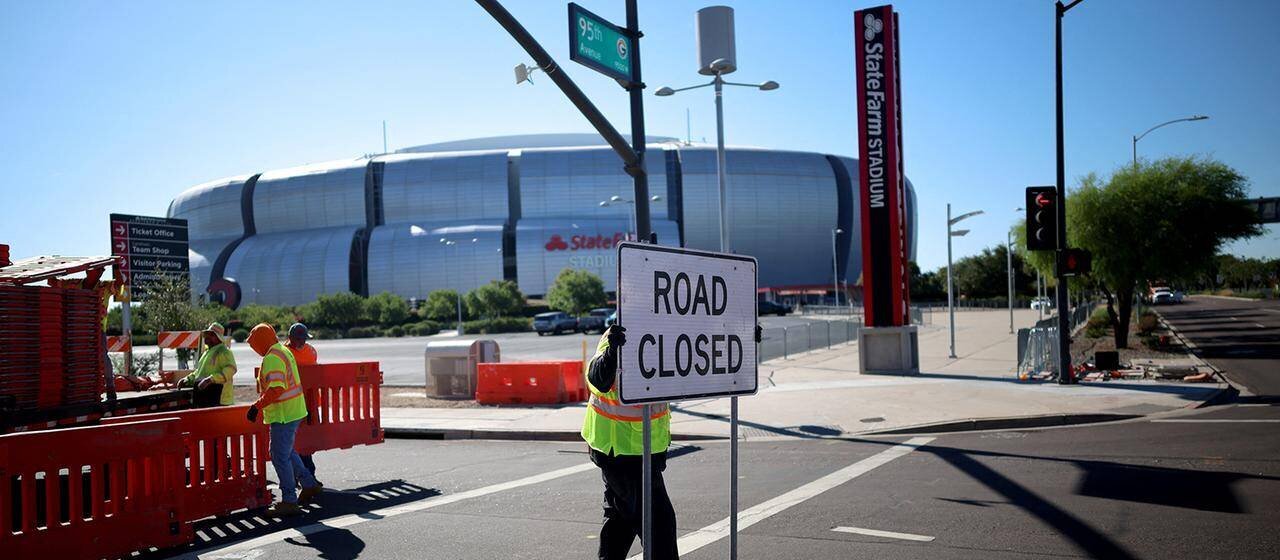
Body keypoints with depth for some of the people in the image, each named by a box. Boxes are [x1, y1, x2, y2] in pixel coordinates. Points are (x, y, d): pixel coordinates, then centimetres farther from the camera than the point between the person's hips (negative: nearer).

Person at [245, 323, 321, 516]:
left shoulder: (272, 358, -19)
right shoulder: (284, 351, 13)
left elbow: (276, 389, -28)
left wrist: (257, 407, -25)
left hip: (283, 414, -10)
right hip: (295, 410, 10)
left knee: (280, 456, -3)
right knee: (287, 451, 22)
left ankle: (289, 501, 2)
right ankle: (309, 485, 27)